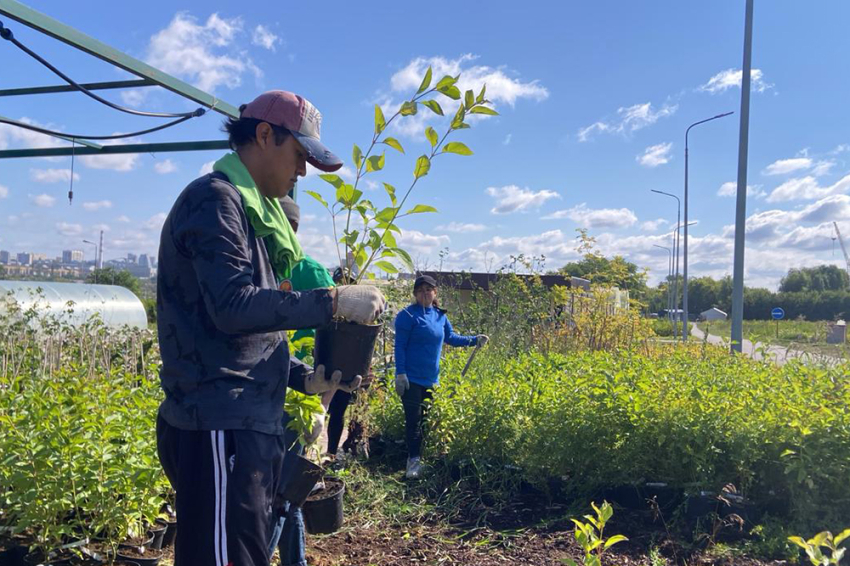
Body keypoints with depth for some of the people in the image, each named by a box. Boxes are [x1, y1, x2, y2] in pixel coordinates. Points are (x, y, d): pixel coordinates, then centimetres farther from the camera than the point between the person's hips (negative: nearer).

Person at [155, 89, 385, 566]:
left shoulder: (252, 211, 20)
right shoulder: (215, 199, -9)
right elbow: (233, 307, -22)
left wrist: (303, 377, 8)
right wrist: (333, 301, -19)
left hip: (249, 426, 10)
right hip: (220, 428, -10)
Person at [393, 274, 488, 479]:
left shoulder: (440, 316, 9)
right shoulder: (408, 315, -9)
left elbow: (451, 337, 21)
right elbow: (400, 346, -11)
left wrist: (474, 340, 9)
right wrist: (400, 373, -17)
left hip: (431, 379, 6)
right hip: (411, 378, -6)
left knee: (426, 418, 11)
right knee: (413, 420, -4)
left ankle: (419, 458, 23)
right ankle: (414, 460, 4)